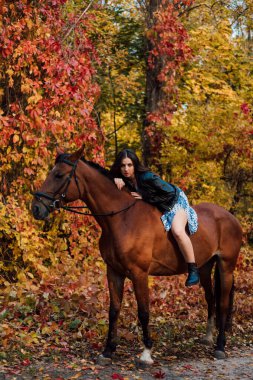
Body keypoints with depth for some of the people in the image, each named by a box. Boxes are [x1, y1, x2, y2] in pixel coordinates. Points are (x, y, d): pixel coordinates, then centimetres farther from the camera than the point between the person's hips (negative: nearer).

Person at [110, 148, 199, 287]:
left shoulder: (147, 177, -34)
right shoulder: (124, 179, -16)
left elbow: (170, 193, -30)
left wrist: (145, 197, -31)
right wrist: (116, 179, -26)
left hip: (174, 201, -8)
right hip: (155, 207, 8)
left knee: (177, 231, -30)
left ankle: (193, 270, -20)